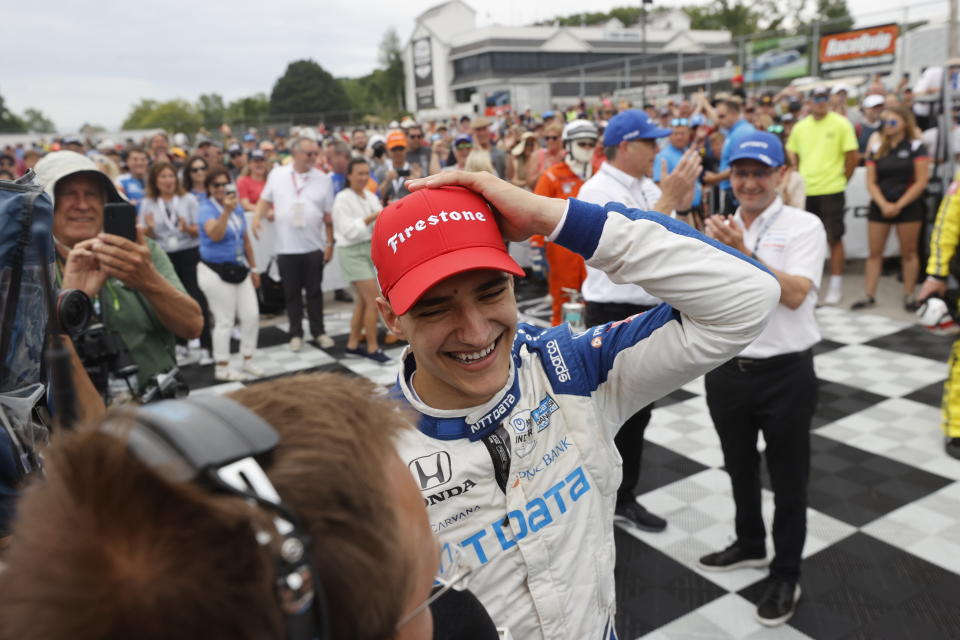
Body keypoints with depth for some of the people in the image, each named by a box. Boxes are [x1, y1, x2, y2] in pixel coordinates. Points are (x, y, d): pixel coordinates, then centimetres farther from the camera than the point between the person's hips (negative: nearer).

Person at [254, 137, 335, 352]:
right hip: (286, 247, 1)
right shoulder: (277, 175, 2)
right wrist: (257, 217, -3)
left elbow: (329, 216, 1)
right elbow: (265, 200, 14)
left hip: (314, 247, 0)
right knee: (292, 292, 9)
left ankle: (318, 332, 21)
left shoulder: (323, 179, 1)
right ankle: (296, 334, 20)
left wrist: (330, 243, -1)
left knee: (314, 291, 8)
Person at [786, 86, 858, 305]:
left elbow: (853, 156, -3)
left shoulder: (841, 124, -3)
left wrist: (843, 178, 0)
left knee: (834, 238, 0)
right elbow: (792, 154, 17)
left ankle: (836, 285, 7)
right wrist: (799, 176, 7)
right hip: (805, 191, 4)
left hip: (831, 190, -4)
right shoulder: (800, 127, 8)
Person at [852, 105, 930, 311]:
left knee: (909, 253, 4)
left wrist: (899, 205, -13)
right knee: (874, 253, 3)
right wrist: (883, 205, -12)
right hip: (880, 207, 3)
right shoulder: (877, 149, 7)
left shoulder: (916, 147, -2)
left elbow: (921, 182, -6)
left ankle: (909, 296, 12)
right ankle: (869, 296, 7)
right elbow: (871, 182, 2)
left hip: (908, 207, -3)